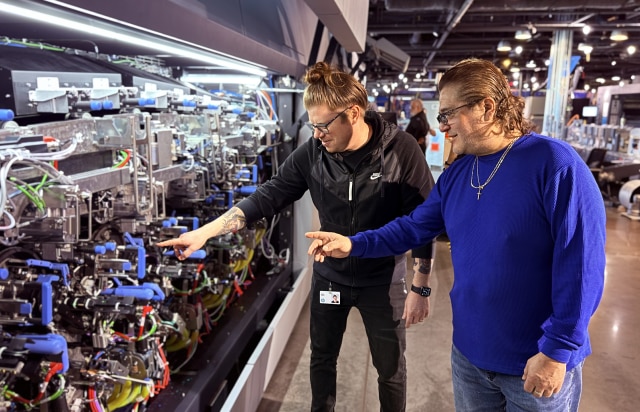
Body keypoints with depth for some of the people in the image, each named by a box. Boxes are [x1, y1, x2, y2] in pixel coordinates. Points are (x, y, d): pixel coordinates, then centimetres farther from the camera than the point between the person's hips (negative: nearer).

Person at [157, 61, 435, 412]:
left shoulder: (400, 150, -20)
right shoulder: (312, 153, -13)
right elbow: (267, 197, -10)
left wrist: (420, 288, -12)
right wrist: (204, 233, -16)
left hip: (382, 281, -2)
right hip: (329, 276, 3)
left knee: (391, 367, 16)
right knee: (322, 358, 21)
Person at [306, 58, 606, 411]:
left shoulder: (553, 162, -19)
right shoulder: (455, 175, 3)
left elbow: (582, 262, -20)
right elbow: (413, 227, 7)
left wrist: (558, 349, -19)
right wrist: (353, 245, -7)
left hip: (539, 362, -6)